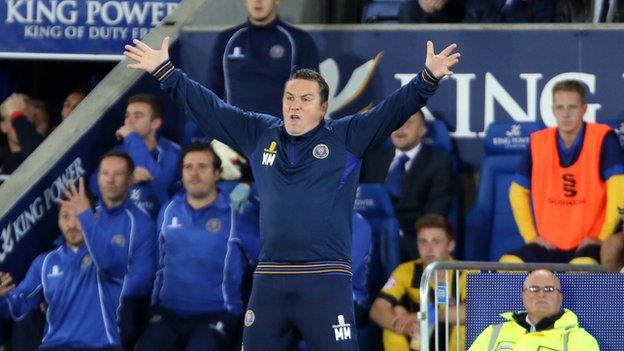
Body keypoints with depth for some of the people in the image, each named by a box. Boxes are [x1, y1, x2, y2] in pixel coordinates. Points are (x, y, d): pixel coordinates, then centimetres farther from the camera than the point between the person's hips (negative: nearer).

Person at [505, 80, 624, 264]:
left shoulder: (602, 138, -7)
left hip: (588, 245, -4)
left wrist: (603, 237, -15)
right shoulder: (538, 143, 3)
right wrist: (531, 236, 4)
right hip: (548, 246, 4)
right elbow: (518, 192, 13)